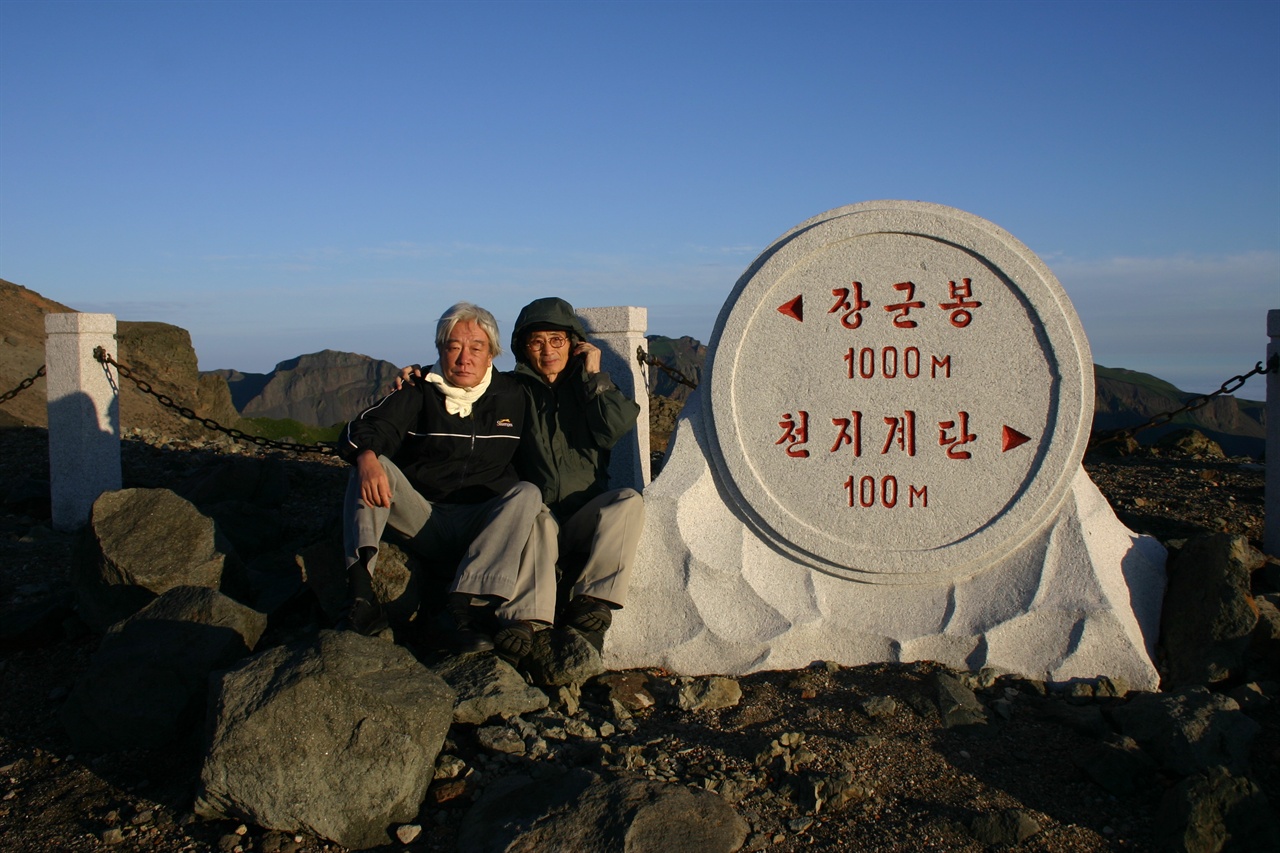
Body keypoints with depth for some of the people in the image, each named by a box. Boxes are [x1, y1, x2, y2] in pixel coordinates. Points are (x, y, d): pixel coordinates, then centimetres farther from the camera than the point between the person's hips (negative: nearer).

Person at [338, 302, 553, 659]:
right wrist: (366, 456, -35)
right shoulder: (418, 392, 3)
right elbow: (364, 428, -13)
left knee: (528, 494, -27)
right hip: (421, 516, 0)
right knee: (374, 464, -22)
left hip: (483, 523, 0)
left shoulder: (512, 397, 7)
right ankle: (360, 587, -40)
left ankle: (471, 601, -44)